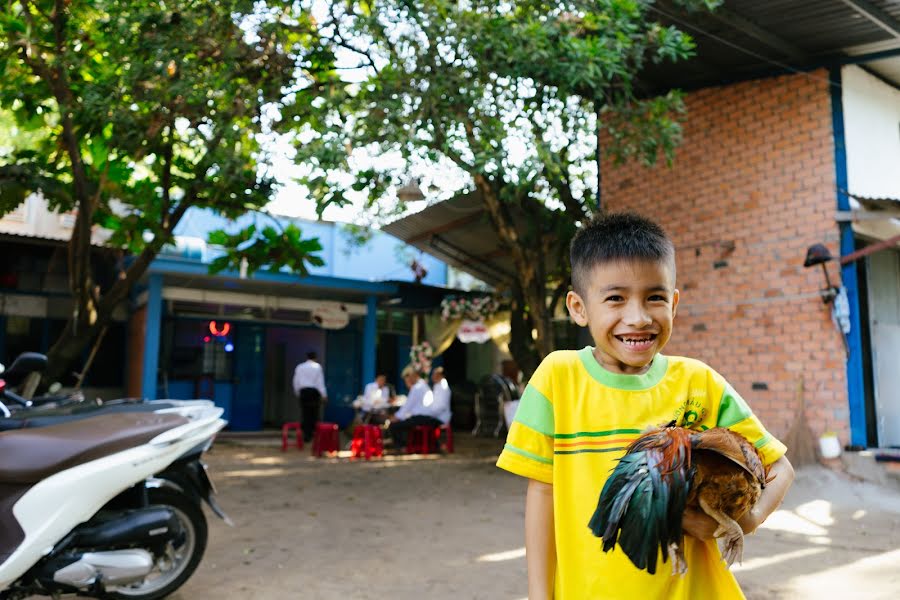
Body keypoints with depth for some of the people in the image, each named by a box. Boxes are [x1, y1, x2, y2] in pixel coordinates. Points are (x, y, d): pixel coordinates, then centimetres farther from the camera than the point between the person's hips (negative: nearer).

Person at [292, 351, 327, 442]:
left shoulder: (299, 367, 9)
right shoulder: (317, 366, 0)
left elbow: (296, 382, 9)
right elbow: (320, 381, -4)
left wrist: (297, 393, 20)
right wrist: (324, 395, -4)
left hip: (303, 391, 3)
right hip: (314, 391, -3)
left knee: (305, 413, 4)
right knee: (314, 413, 3)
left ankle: (306, 434, 1)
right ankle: (312, 433, 1)